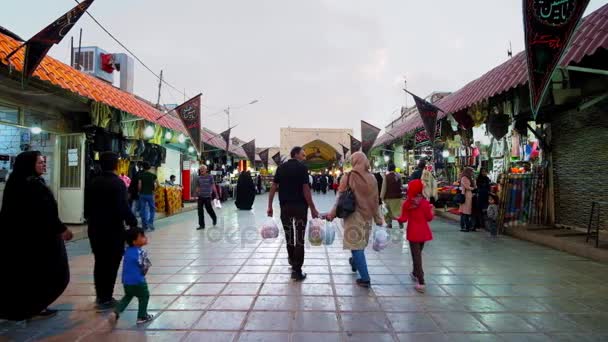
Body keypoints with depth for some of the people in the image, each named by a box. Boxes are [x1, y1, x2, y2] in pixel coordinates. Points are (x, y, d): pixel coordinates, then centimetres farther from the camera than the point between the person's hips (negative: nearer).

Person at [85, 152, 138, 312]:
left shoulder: (93, 183, 7)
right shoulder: (118, 183, -14)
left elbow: (87, 207, 14)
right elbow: (123, 208, -21)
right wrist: (133, 223, -10)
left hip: (95, 229, 7)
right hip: (113, 230, -7)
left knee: (99, 263, 16)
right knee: (111, 263, 2)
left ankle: (100, 296, 27)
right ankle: (106, 299, 6)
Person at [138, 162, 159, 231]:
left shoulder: (141, 176, -4)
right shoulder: (153, 175, -1)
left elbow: (139, 186, -8)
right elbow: (157, 184, -7)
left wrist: (140, 191, 9)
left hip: (142, 194, 0)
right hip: (150, 194, 0)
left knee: (143, 210, 8)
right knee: (152, 209, 13)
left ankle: (144, 225, 9)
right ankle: (150, 222, -4)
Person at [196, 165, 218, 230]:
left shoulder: (210, 177, -5)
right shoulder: (199, 177, 7)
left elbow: (213, 186, -5)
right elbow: (198, 187, 13)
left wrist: (216, 195, -9)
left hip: (207, 196, -4)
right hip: (200, 196, 4)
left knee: (209, 209, 3)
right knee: (200, 210, 1)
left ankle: (214, 218, 34)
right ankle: (201, 225, 10)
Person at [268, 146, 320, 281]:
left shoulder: (281, 167, 7)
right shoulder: (302, 167, -7)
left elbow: (273, 187, 3)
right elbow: (306, 189, -14)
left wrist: (270, 206, 6)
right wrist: (312, 209, -10)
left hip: (285, 206, 4)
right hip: (300, 206, -4)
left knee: (288, 235, 19)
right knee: (299, 238, 2)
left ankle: (292, 260, 36)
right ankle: (297, 271, 2)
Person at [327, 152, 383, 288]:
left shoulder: (349, 177, -11)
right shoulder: (372, 178, 0)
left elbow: (340, 197, -11)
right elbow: (375, 200, 5)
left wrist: (332, 214, -4)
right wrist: (378, 219, 13)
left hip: (353, 215, -5)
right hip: (367, 216, 5)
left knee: (356, 246, 0)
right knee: (361, 243, 23)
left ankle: (365, 278, 0)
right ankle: (355, 262, 46)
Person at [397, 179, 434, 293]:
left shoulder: (407, 203, -9)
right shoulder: (425, 202, -5)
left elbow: (404, 219, -9)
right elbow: (429, 218, -2)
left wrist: (396, 219, 9)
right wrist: (431, 210, 15)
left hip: (413, 232, -3)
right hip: (423, 232, 3)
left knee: (416, 256, -1)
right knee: (418, 253, 22)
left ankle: (421, 283, -7)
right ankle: (415, 273, 39)